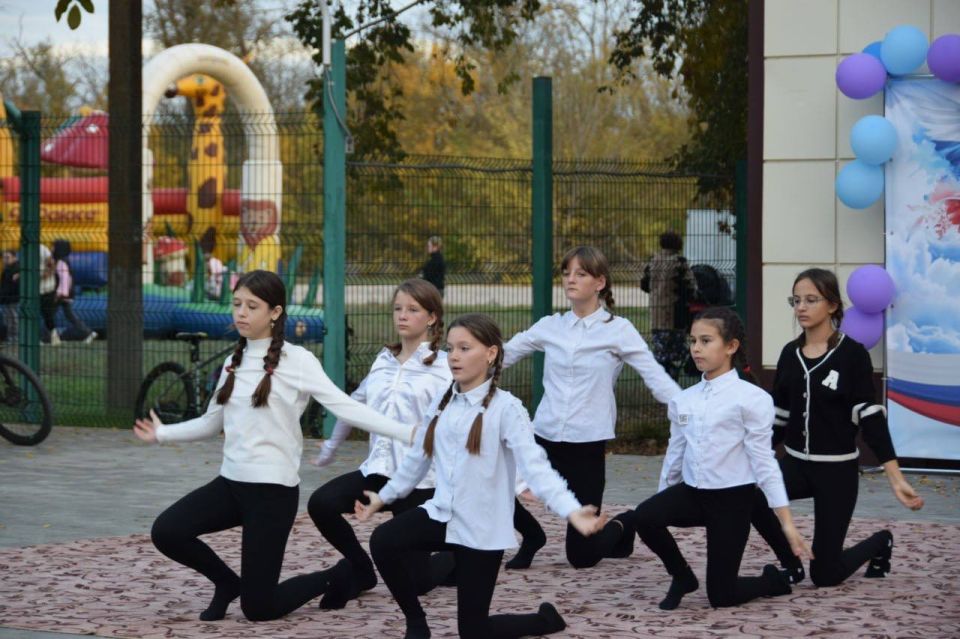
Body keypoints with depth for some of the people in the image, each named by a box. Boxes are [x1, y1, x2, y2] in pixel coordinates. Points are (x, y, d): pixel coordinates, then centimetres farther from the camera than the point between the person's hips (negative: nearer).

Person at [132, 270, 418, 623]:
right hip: (231, 481, 6)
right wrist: (163, 433, 17)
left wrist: (407, 432, -25)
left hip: (273, 488, -6)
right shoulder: (234, 362, 10)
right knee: (166, 531, -18)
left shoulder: (297, 360, -8)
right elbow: (211, 422, 20)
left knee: (258, 608, -5)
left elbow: (344, 406, -16)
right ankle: (227, 582, 12)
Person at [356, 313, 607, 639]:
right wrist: (384, 496, 30)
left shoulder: (505, 408, -11)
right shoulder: (441, 404, 7)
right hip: (441, 514, 5)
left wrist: (571, 511, -36)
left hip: (482, 529, -5)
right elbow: (417, 458, 22)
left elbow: (535, 466, -22)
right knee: (383, 541, -24)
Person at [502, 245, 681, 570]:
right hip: (544, 437, 3)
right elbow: (501, 355, 14)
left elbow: (656, 378, -9)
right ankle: (532, 536, 9)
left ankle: (622, 525, 35)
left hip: (587, 446, -3)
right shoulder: (550, 326, 8)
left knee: (582, 556, -1)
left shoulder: (618, 330, -3)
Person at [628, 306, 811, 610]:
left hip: (732, 497, -5)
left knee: (721, 596, -4)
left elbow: (763, 461, -10)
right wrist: (662, 501, 17)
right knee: (644, 517, -27)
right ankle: (682, 577, 2)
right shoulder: (683, 400, 6)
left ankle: (774, 580, 30)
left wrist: (787, 523, -13)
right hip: (691, 492, 5)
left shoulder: (751, 398, -10)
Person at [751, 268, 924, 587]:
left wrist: (895, 477, -21)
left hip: (837, 469, -4)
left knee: (826, 575, -2)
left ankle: (880, 542, 31)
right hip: (796, 463, 4)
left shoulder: (852, 354, -10)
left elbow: (870, 416, -13)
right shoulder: (790, 354, 5)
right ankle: (790, 563, -2)